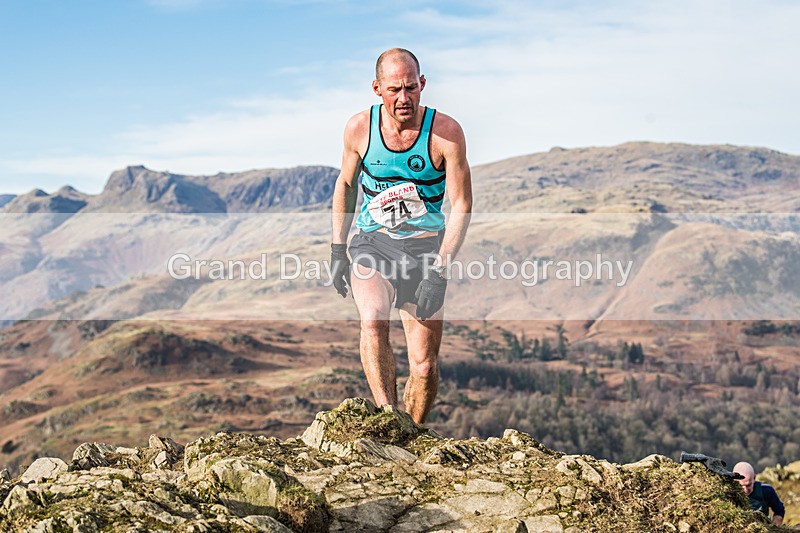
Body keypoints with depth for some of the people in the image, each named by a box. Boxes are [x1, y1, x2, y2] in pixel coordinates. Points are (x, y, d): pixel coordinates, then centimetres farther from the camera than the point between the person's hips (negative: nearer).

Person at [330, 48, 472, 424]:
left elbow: (461, 205, -8)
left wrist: (439, 271, -15)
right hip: (371, 243, 1)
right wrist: (337, 250, 9)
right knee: (372, 319, -31)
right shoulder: (359, 128, -4)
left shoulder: (446, 133, -11)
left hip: (425, 248, -1)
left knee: (424, 366, -3)